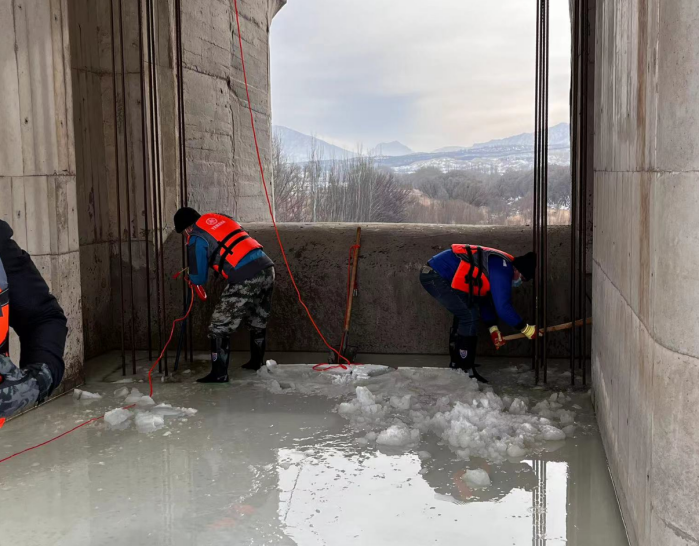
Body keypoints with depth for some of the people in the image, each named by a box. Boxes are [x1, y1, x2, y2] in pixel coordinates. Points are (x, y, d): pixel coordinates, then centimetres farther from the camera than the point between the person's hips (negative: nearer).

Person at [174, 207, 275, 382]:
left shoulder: (196, 239, 0)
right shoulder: (219, 217, 20)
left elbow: (199, 278, 5)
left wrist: (190, 278, 29)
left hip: (245, 280, -8)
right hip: (266, 268, 8)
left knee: (220, 325, 3)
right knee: (258, 321, 24)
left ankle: (219, 374, 6)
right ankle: (256, 362, 38)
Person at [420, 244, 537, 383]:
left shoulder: (499, 265, 16)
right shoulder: (502, 270, -16)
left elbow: (485, 298, 24)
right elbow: (503, 306, -19)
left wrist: (493, 328, 22)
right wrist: (525, 328, -7)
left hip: (434, 274, 11)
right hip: (435, 277, -11)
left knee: (464, 313, 20)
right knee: (469, 315, -9)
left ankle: (457, 364, 30)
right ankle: (466, 371, -3)